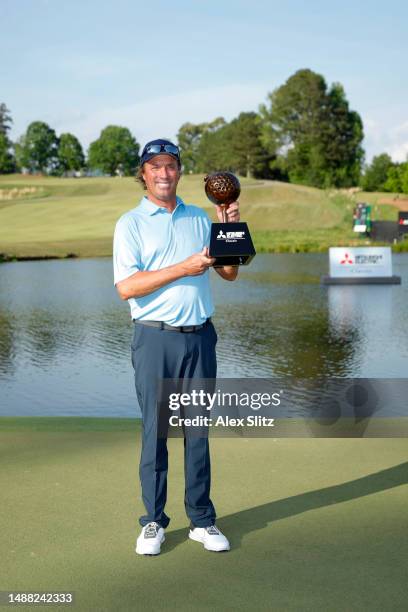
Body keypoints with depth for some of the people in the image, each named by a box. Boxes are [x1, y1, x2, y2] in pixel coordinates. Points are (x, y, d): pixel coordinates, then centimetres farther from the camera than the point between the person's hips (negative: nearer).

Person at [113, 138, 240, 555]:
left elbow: (230, 273, 12)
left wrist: (229, 228, -2)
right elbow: (126, 287, -10)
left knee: (198, 430, 7)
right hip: (155, 337, -3)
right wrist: (183, 268, -15)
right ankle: (153, 522, 13)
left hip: (200, 337, 3)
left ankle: (202, 520, 16)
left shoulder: (200, 219, 14)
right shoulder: (131, 223, 2)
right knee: (154, 431, 1)